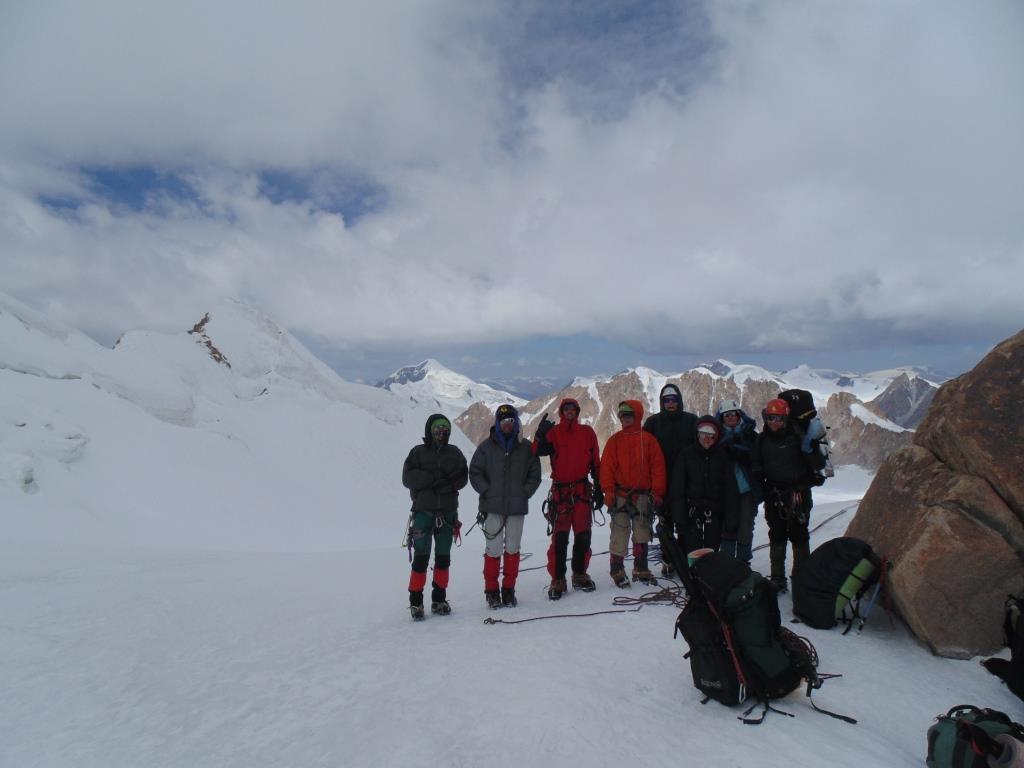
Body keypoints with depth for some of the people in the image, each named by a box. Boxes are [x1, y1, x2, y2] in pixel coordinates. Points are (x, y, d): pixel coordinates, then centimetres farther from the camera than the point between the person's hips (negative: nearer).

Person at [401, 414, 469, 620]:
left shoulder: (454, 453, 10)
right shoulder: (418, 452, 3)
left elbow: (462, 478, 2)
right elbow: (408, 478, -7)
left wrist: (445, 483, -15)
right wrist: (434, 477, -16)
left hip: (448, 512, 3)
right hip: (423, 512, -2)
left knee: (443, 558, 8)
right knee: (421, 558, -4)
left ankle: (439, 599, 19)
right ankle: (416, 601, 6)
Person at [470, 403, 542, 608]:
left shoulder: (525, 447, 6)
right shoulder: (486, 447, 2)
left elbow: (535, 474, 9)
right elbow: (475, 472, 4)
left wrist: (524, 493, -2)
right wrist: (487, 492, -6)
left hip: (517, 507, 2)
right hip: (493, 507, -1)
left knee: (512, 549, 8)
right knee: (494, 549, -1)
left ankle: (509, 589, 20)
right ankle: (491, 590, 13)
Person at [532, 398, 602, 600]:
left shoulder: (587, 432, 9)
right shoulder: (553, 433, 3)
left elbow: (596, 463, 11)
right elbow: (536, 452, -12)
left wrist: (599, 489, 8)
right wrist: (540, 435, -28)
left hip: (583, 489, 2)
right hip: (560, 490, -2)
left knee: (583, 535, 6)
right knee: (559, 537, -3)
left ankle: (580, 575, 20)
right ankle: (557, 580, 4)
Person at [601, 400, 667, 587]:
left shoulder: (648, 439, 2)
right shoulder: (615, 440, 4)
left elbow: (658, 467, 1)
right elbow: (607, 467, 1)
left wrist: (657, 493, -3)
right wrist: (609, 491, -7)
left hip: (643, 495, 1)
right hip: (620, 496, -1)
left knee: (642, 535, 9)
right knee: (619, 534, -5)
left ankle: (641, 569, 22)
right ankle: (617, 570, 5)